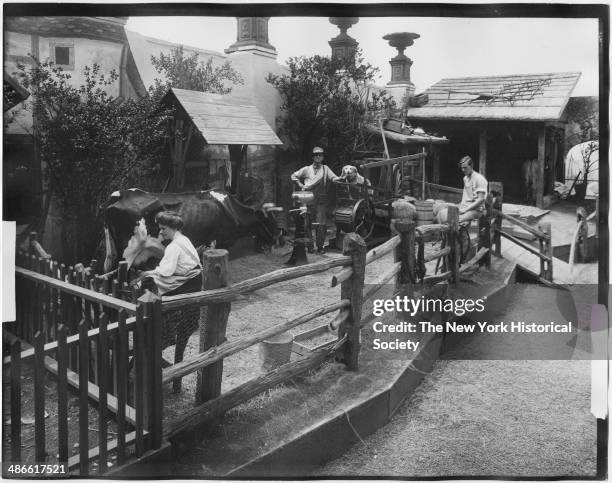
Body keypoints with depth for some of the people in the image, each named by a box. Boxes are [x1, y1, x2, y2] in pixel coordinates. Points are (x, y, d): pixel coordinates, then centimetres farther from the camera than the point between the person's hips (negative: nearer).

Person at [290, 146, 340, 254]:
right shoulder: (306, 169, 16)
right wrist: (301, 185, 6)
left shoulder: (325, 168, 15)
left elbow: (333, 178, 2)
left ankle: (320, 246, 1)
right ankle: (309, 246, 9)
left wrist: (341, 179, -18)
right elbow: (294, 176, 20)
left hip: (321, 201, -1)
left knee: (321, 224, -6)